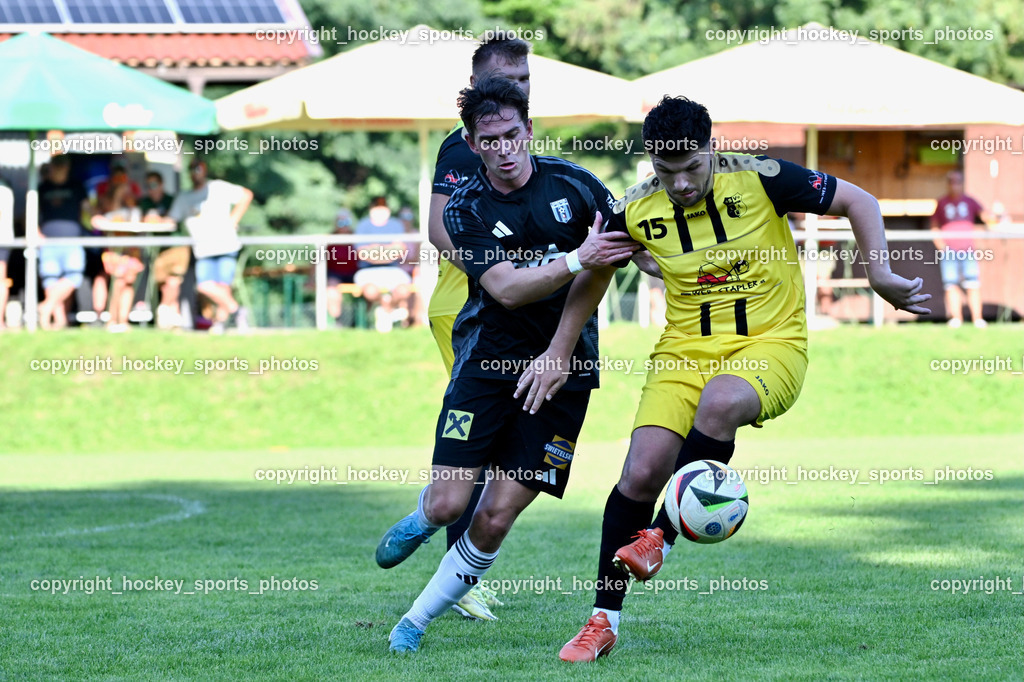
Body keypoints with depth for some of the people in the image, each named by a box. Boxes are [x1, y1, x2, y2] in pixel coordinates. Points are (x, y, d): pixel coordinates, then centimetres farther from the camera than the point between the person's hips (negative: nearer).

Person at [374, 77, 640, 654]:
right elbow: (506, 288, -20)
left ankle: (417, 621, 11)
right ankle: (422, 520, 31)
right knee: (450, 503, -9)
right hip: (489, 360, -1)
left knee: (496, 519, -6)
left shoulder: (571, 183, -2)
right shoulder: (466, 209, -7)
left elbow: (627, 244, 16)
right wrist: (578, 261, -29)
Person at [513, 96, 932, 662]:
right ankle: (603, 622, -1)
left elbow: (858, 202, -2)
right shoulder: (636, 211, -3)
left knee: (720, 402, -37)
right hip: (685, 348, 3)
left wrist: (879, 274, -12)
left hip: (770, 342, -3)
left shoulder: (759, 179, -12)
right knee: (642, 470, -16)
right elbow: (593, 273, 17)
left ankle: (660, 537, -18)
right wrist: (557, 354, 15)